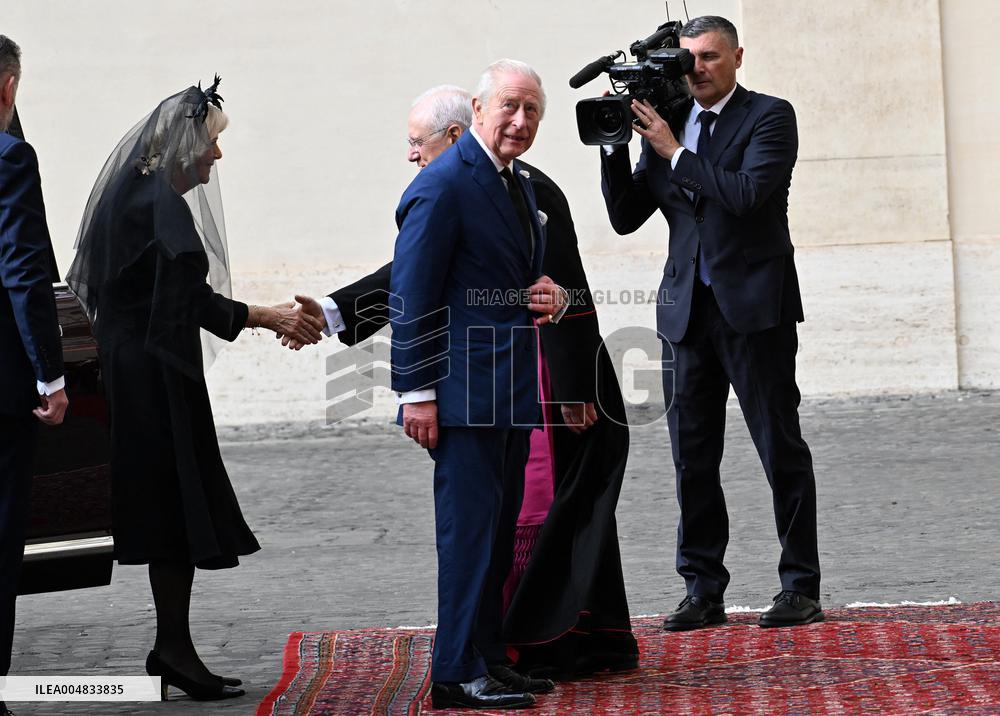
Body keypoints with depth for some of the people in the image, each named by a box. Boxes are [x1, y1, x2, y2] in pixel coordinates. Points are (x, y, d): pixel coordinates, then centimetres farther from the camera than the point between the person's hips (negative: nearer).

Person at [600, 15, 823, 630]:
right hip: (687, 312, 5)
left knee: (782, 450, 1)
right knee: (692, 458, 6)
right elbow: (626, 217, 9)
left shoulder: (770, 117, -2)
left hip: (754, 307, -5)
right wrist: (615, 147, -3)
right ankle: (704, 591, 13)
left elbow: (747, 192, -18)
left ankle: (802, 588, 7)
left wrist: (674, 152, -15)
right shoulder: (666, 125, 12)